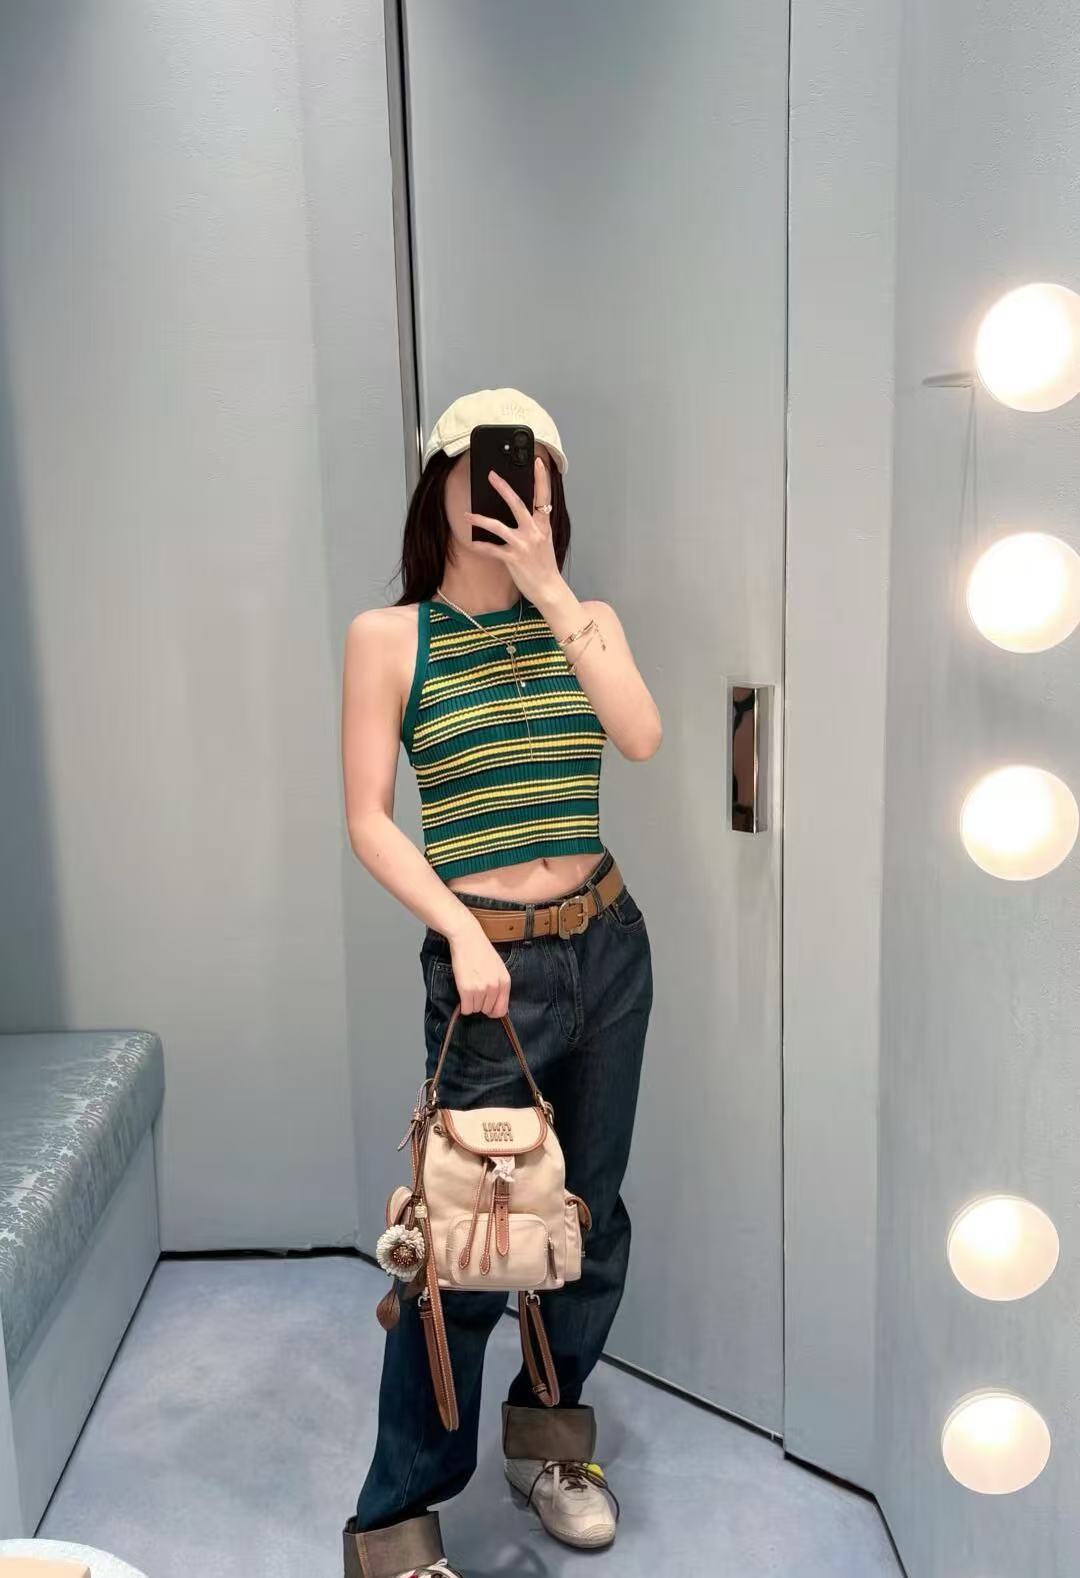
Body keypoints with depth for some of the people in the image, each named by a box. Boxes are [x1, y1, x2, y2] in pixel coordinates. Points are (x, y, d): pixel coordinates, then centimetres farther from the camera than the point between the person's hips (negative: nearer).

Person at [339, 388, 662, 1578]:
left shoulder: (585, 621, 6)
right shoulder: (389, 636, -5)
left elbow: (641, 738, -12)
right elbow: (369, 821, -7)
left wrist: (554, 594, -14)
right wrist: (462, 935, -17)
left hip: (607, 944, 5)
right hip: (487, 960, -4)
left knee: (591, 1211, 15)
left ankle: (548, 1436, 39)